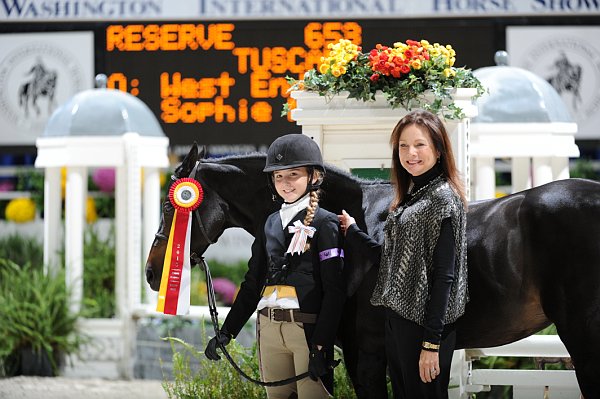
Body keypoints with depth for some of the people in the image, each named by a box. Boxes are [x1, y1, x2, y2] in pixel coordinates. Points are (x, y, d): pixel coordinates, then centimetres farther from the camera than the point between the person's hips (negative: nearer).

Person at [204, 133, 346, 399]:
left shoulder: (325, 223, -3)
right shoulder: (271, 224, 16)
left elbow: (334, 290, -9)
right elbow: (252, 283, 20)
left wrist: (321, 347, -17)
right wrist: (226, 332, 13)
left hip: (307, 326, -6)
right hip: (269, 328, 6)